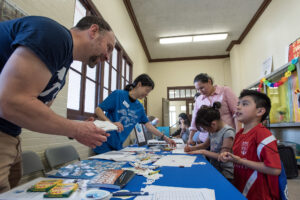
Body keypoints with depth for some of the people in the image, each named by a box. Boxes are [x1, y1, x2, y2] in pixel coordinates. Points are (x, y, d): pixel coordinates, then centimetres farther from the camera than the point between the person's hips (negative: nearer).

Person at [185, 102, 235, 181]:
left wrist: (203, 151, -15)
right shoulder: (213, 130, 5)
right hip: (213, 168, 7)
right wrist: (192, 148, 4)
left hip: (225, 174, -7)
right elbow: (206, 144, 20)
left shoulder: (228, 132, -18)